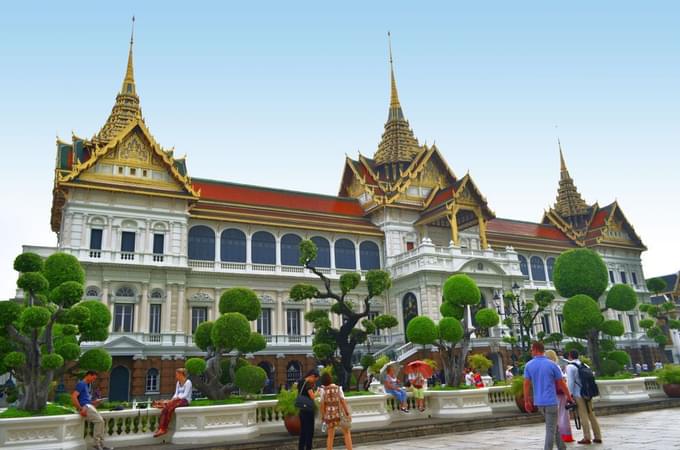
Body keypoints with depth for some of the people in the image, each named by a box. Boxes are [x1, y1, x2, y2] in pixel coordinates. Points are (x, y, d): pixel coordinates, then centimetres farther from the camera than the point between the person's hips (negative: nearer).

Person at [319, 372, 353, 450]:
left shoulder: (324, 390, -5)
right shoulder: (338, 388, -8)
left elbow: (322, 404, -4)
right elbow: (343, 401, -11)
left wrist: (323, 416, 8)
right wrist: (348, 413, -7)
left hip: (329, 414, 2)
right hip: (340, 413, -2)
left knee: (330, 436, 12)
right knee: (347, 433, 12)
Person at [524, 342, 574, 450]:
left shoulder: (528, 365, -1)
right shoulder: (551, 364, -8)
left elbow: (526, 384, -3)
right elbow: (561, 383, -2)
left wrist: (527, 401, 4)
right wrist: (569, 396, 12)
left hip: (538, 402, 4)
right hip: (551, 401, -4)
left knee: (553, 426, 21)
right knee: (551, 430, 1)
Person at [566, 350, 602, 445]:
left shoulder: (570, 367, -7)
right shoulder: (584, 365, 13)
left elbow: (571, 382, -13)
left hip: (578, 394, -6)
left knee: (583, 416, -3)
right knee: (591, 415, 10)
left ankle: (587, 437, -2)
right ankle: (598, 437, 13)